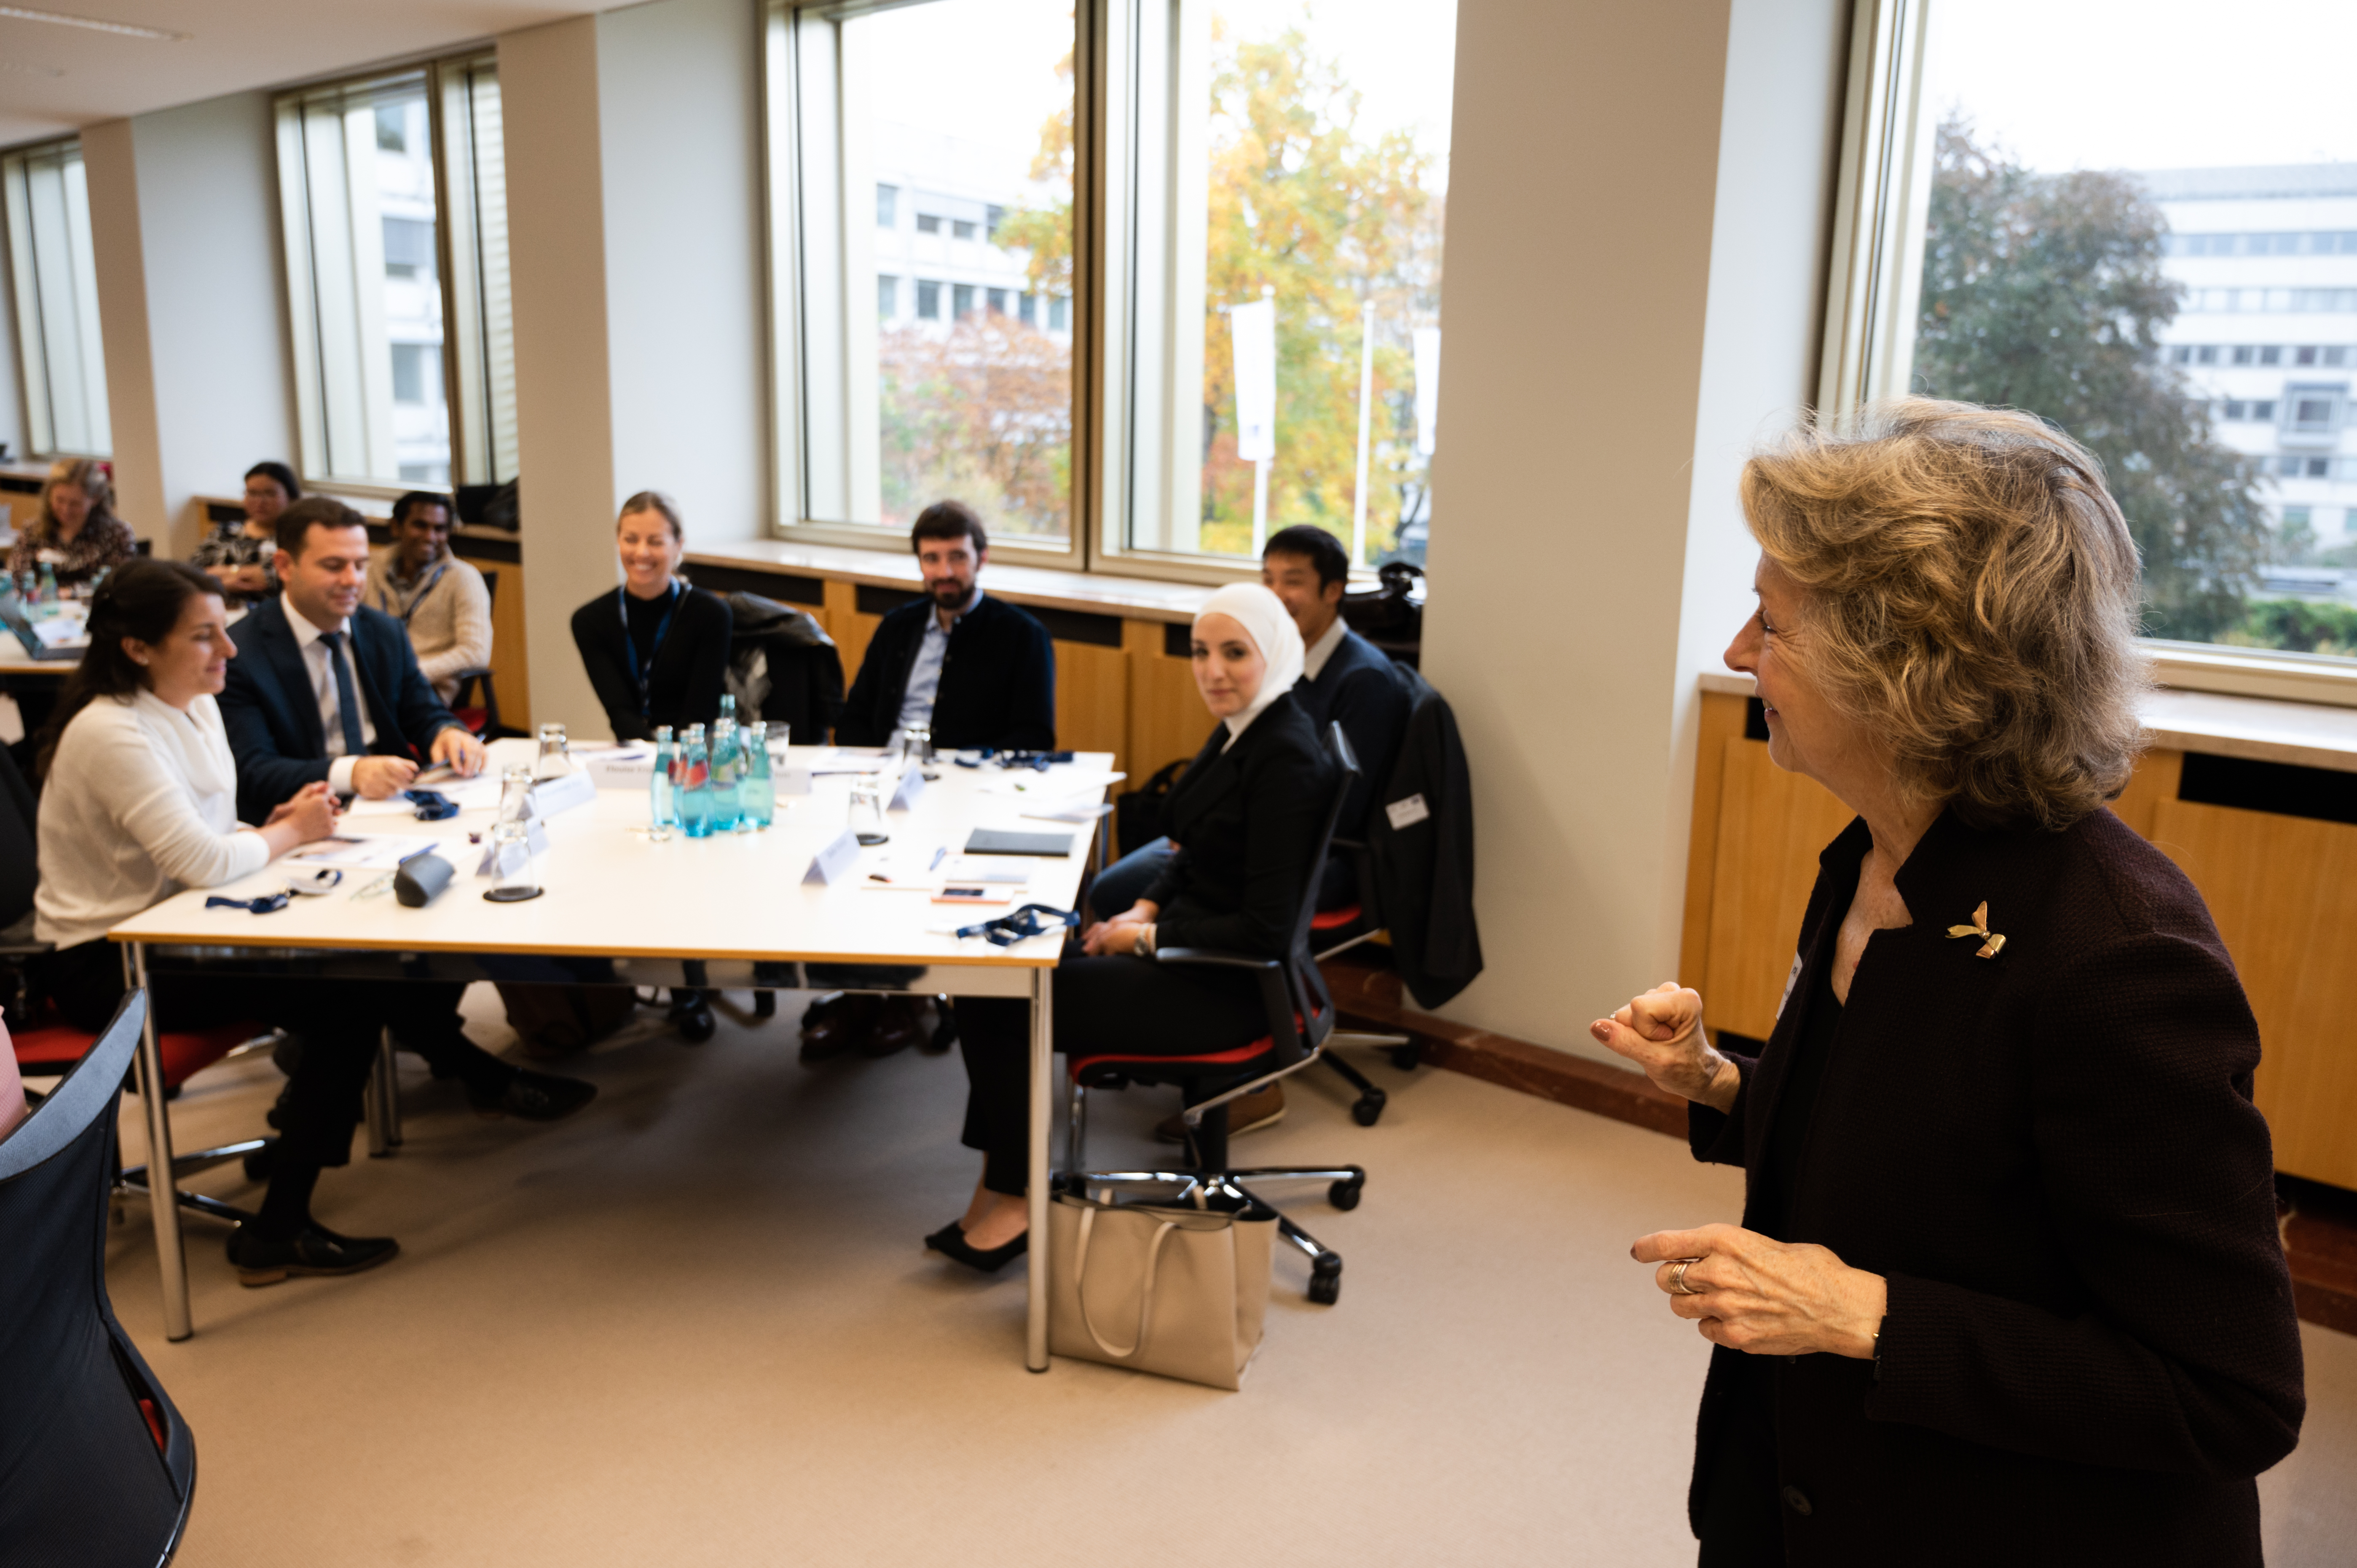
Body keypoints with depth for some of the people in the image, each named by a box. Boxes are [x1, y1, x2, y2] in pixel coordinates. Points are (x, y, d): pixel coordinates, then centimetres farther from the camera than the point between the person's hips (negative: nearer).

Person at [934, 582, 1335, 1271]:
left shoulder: (1287, 761, -22)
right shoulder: (1237, 730, 7)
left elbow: (1264, 931, -24)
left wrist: (1146, 937, -14)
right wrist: (1145, 909, 3)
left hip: (1228, 987, -9)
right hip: (1189, 946, 9)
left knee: (1002, 1007, -11)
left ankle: (1014, 1198, 7)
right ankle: (1000, 1186, 4)